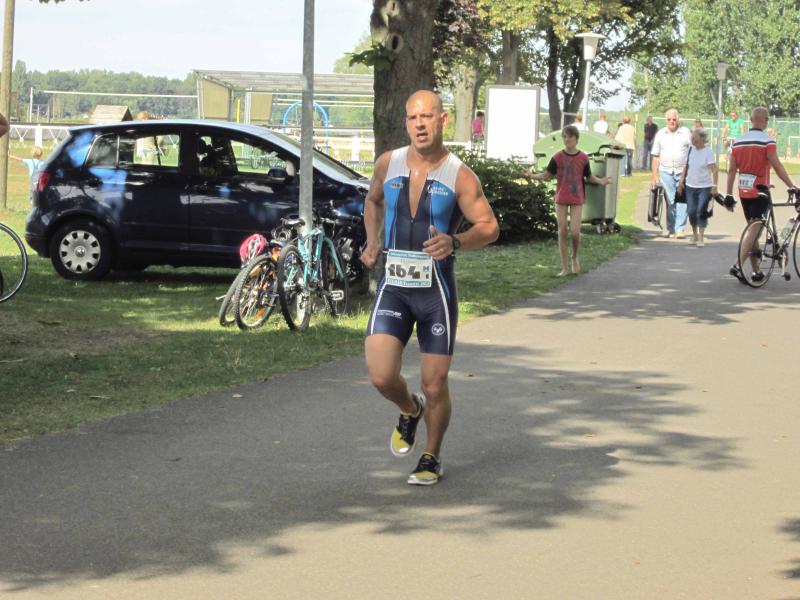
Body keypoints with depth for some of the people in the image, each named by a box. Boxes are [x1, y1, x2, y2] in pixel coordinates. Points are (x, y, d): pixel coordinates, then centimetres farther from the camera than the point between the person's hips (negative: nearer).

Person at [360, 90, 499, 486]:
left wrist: (455, 242, -27)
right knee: (381, 376, -14)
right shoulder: (388, 164, 1)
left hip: (437, 290, -2)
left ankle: (432, 457, 27)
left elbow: (489, 227, -8)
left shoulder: (459, 176, -9)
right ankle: (410, 410, 21)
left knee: (435, 386, 3)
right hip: (393, 288, 2)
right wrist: (373, 242, 7)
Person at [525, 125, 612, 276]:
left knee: (575, 232, -10)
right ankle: (564, 268, 7)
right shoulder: (557, 157, -2)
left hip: (577, 199, -1)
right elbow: (547, 175, 1)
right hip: (561, 199, 1)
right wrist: (532, 175, -15)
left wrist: (601, 181, -10)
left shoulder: (583, 158, -2)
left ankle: (575, 257, 21)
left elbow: (589, 177, 8)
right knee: (562, 232, 0)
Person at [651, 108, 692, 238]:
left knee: (681, 201, -7)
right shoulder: (660, 134, 8)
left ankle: (680, 229, -6)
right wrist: (655, 175, 6)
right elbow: (656, 156, 11)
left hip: (683, 172, -2)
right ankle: (671, 229, 10)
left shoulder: (686, 133, 2)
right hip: (666, 172, 2)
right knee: (670, 202, 4)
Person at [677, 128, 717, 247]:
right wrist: (682, 180, 11)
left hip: (704, 187, -5)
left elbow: (714, 170, -13)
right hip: (690, 186, 5)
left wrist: (714, 186, -20)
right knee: (691, 212, 6)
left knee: (701, 212, -7)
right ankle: (694, 234, 26)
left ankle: (701, 238, -1)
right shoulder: (691, 149, 6)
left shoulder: (708, 152, -10)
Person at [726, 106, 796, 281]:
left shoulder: (738, 142, 6)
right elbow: (777, 167, -16)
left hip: (744, 193, 6)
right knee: (754, 231, -4)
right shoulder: (767, 142, -12)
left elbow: (731, 170, 6)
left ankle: (756, 271, 16)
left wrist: (728, 194, 8)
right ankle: (738, 266, -16)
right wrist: (791, 186, -12)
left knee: (753, 230, 14)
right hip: (760, 193, -6)